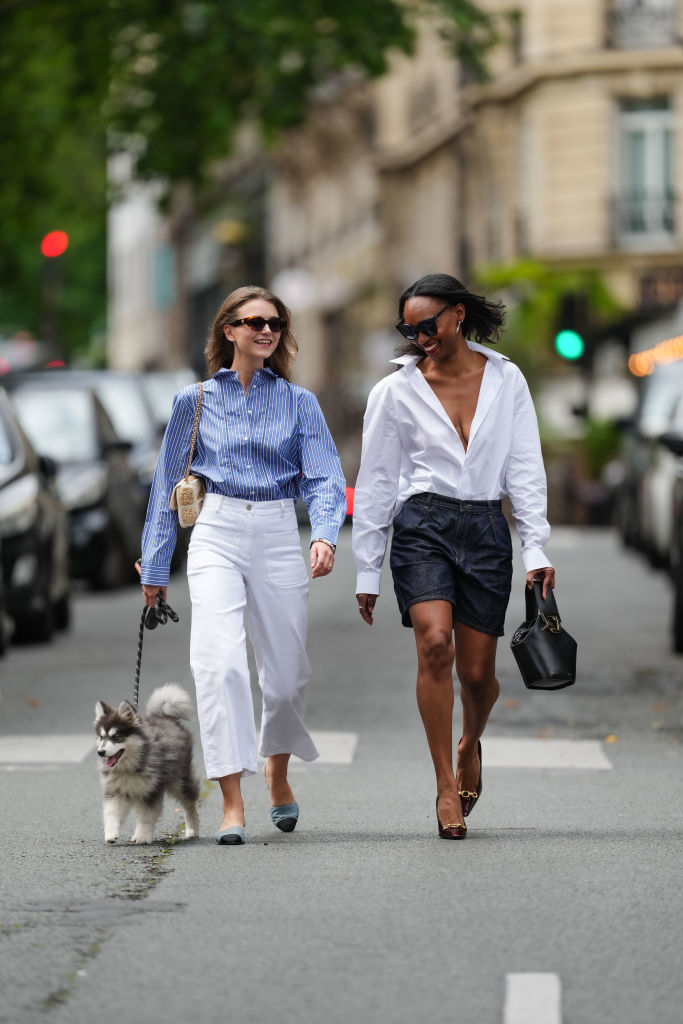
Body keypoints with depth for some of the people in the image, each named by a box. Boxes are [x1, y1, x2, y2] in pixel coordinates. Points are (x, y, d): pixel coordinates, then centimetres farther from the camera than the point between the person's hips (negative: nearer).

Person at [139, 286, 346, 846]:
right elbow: (168, 486, 13)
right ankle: (232, 804, -20)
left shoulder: (299, 402, 8)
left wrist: (325, 535, -21)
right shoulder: (196, 401, 8)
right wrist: (155, 566, 13)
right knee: (220, 661, -19)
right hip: (215, 536, -1)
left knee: (287, 671, 8)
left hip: (278, 538, 1)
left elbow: (324, 478, -1)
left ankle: (278, 774, 39)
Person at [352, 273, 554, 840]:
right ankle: (447, 785, -14)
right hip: (422, 526, -1)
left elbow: (525, 469, 6)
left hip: (487, 529, 1)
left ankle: (470, 742, 37)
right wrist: (367, 572, 6)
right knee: (436, 644, -22)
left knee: (477, 672, 1)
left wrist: (536, 549, -4)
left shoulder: (506, 381, 6)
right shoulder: (397, 391, 3)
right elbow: (375, 485, 7)